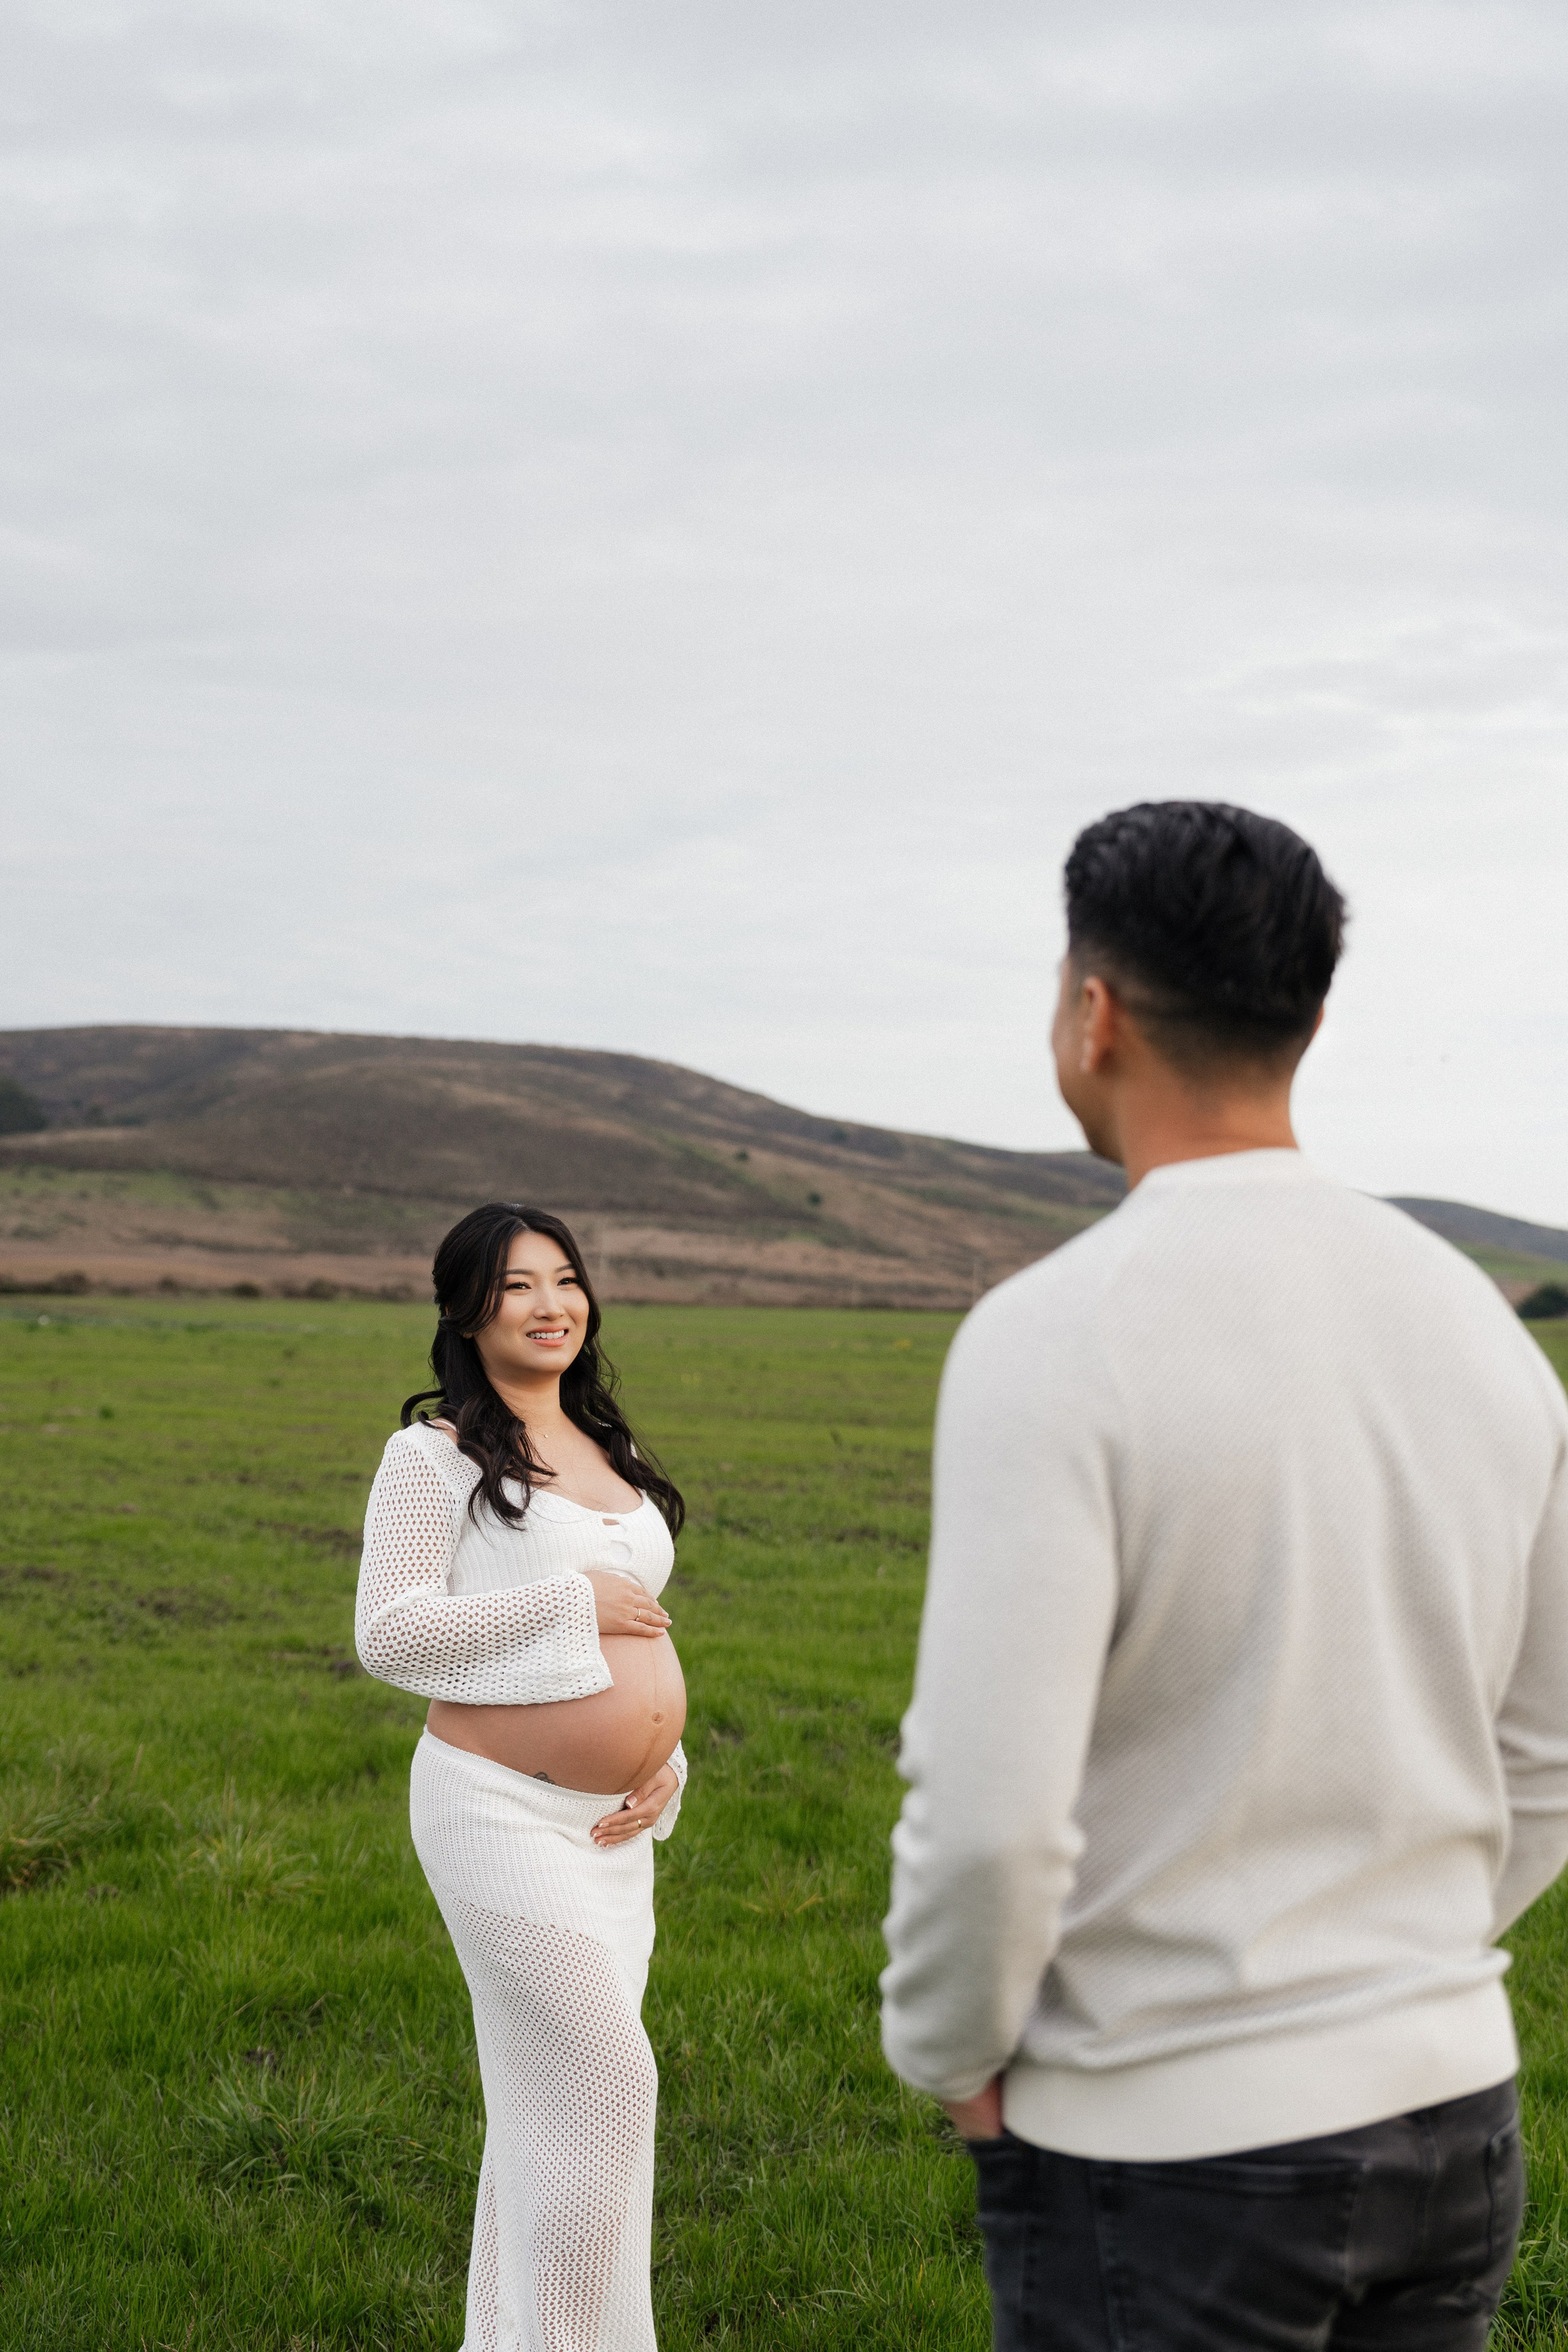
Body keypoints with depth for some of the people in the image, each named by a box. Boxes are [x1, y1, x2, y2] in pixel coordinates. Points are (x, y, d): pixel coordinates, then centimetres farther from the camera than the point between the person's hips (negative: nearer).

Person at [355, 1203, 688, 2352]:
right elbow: (388, 1634, -16)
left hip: (615, 1826, 7)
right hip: (505, 1814, -7)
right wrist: (571, 1600, -17)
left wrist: (665, 1756, 5)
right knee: (602, 2082, -8)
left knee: (551, 2093, 14)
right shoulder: (436, 1455, -9)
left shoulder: (605, 1453, 14)